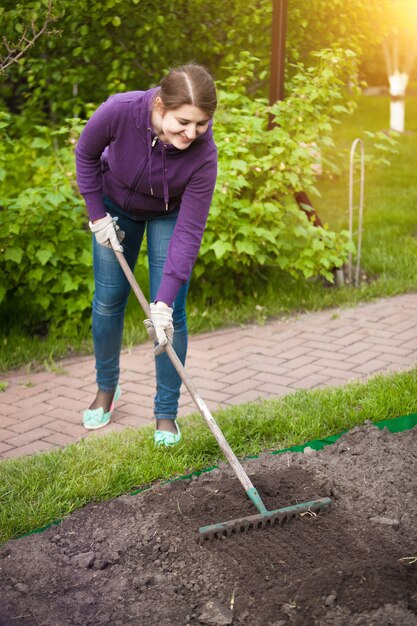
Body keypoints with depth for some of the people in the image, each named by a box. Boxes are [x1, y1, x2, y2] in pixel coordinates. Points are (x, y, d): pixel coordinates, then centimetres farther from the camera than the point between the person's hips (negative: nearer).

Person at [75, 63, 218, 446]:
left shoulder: (204, 155, -37)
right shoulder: (120, 111, -37)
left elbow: (188, 232, -32)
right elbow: (86, 154, -14)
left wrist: (164, 301, -36)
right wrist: (97, 216, -11)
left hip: (170, 214, -1)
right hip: (117, 206, 1)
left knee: (172, 311, -7)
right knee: (108, 300, 7)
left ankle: (166, 413, 7)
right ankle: (106, 388, 31)